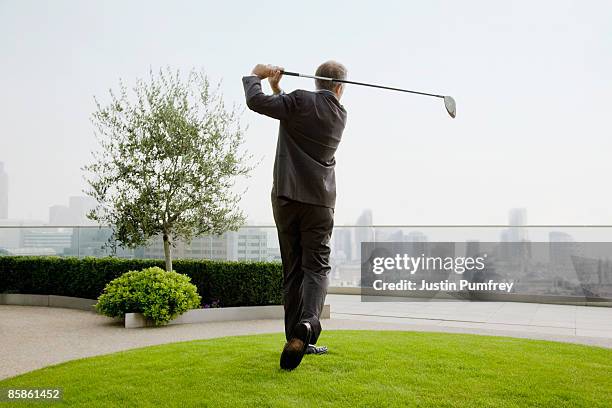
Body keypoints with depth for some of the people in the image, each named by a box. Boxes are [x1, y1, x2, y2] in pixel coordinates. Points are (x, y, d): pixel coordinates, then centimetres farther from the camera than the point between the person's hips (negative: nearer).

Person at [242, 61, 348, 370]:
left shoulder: (301, 100, -4)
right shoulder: (340, 115, 11)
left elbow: (256, 101, -10)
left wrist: (255, 76, 7)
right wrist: (277, 88, 20)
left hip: (286, 197, -1)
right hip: (319, 201, 1)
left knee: (293, 270, 7)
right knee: (316, 266, 2)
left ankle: (296, 339, 9)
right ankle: (308, 323, -24)